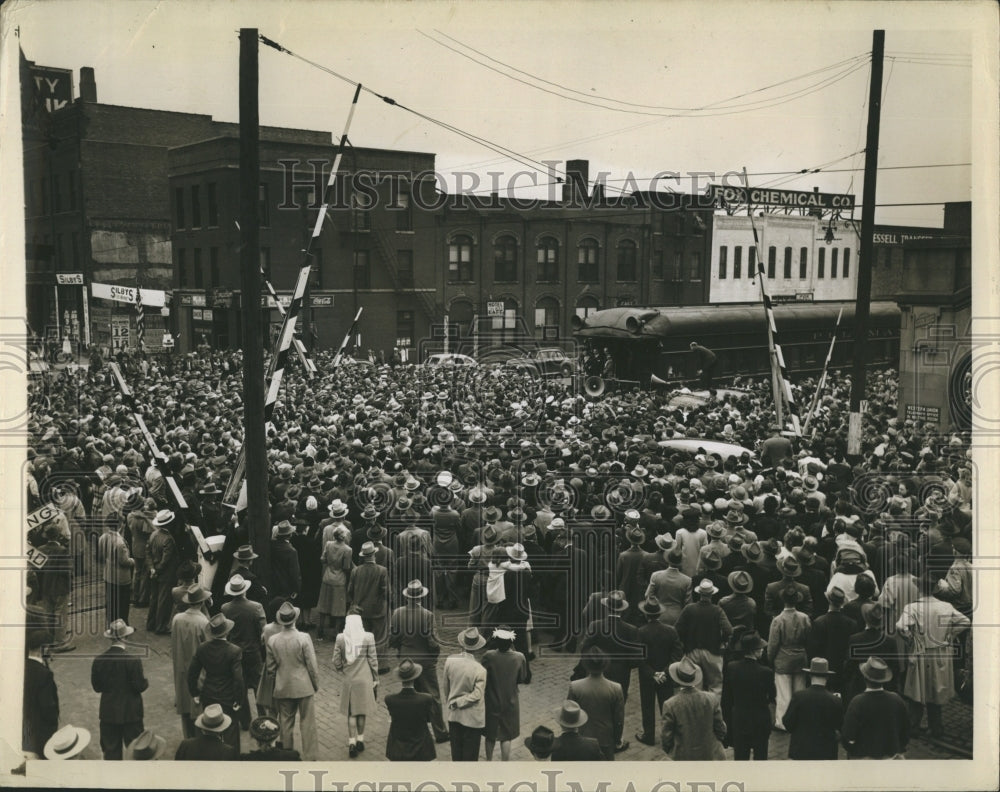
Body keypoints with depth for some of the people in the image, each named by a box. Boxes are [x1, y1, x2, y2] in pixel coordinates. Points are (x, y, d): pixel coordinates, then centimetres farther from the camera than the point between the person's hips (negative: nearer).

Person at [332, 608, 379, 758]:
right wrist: (375, 678, 6)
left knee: (351, 713, 11)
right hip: (364, 680, 0)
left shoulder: (340, 639, -10)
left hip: (348, 680, 0)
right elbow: (373, 660, -6)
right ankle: (360, 740, 25)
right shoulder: (368, 637, -12)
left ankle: (352, 742, 4)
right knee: (361, 711, 16)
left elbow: (336, 662, -4)